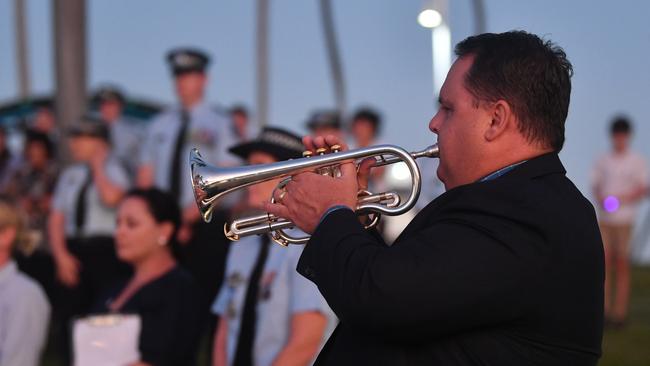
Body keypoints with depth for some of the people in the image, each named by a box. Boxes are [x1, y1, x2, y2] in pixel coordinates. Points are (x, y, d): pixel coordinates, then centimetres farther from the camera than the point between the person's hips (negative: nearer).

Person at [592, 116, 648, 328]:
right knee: (605, 262, -3)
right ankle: (604, 310, 0)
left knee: (622, 264, -3)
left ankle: (619, 312, -1)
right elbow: (596, 186, 15)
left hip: (625, 218, -3)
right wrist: (601, 199, -7)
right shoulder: (603, 161, 13)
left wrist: (622, 199, -15)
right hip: (605, 217, 3)